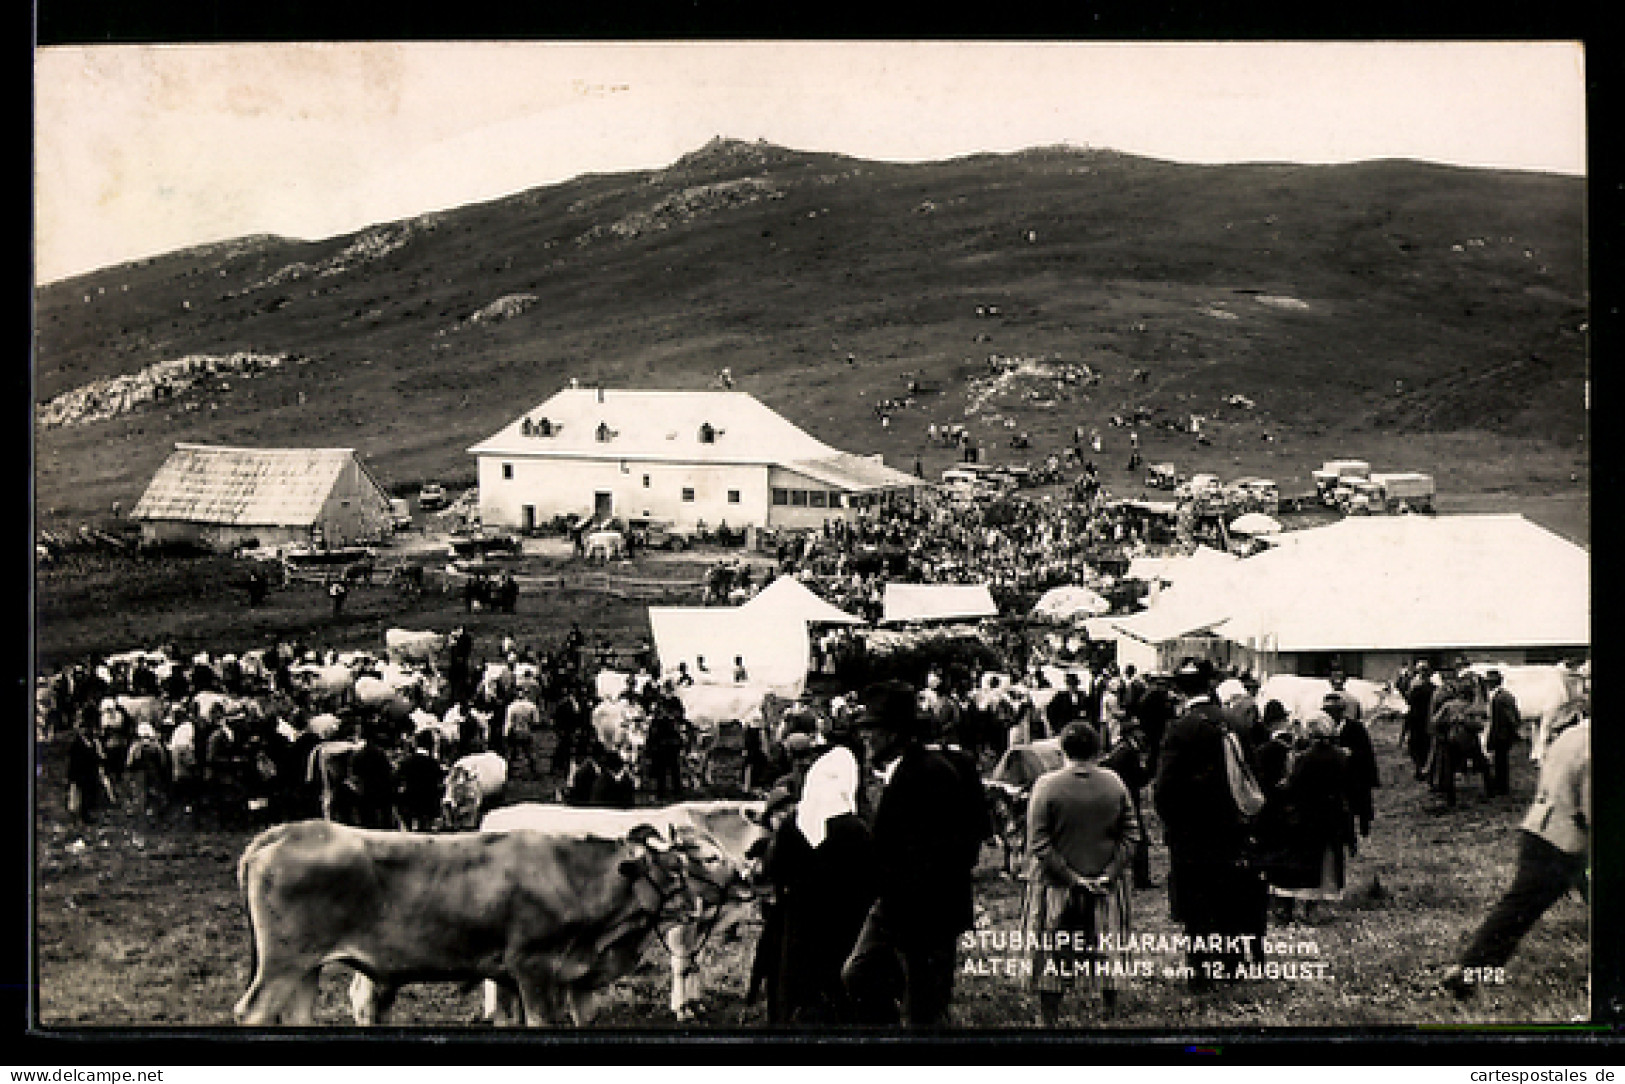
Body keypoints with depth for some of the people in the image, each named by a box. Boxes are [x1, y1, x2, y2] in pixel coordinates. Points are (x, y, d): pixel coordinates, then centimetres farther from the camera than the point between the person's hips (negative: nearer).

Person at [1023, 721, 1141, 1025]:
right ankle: (1110, 1011, 20)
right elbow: (1131, 836, -2)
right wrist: (1109, 873, -4)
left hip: (1056, 886, -2)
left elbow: (1038, 844, -14)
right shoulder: (1115, 784, -2)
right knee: (1106, 954, 13)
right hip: (1106, 889, 2)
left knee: (1051, 956, 8)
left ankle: (1049, 1019, 12)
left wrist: (1070, 876, -11)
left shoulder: (1047, 785, -11)